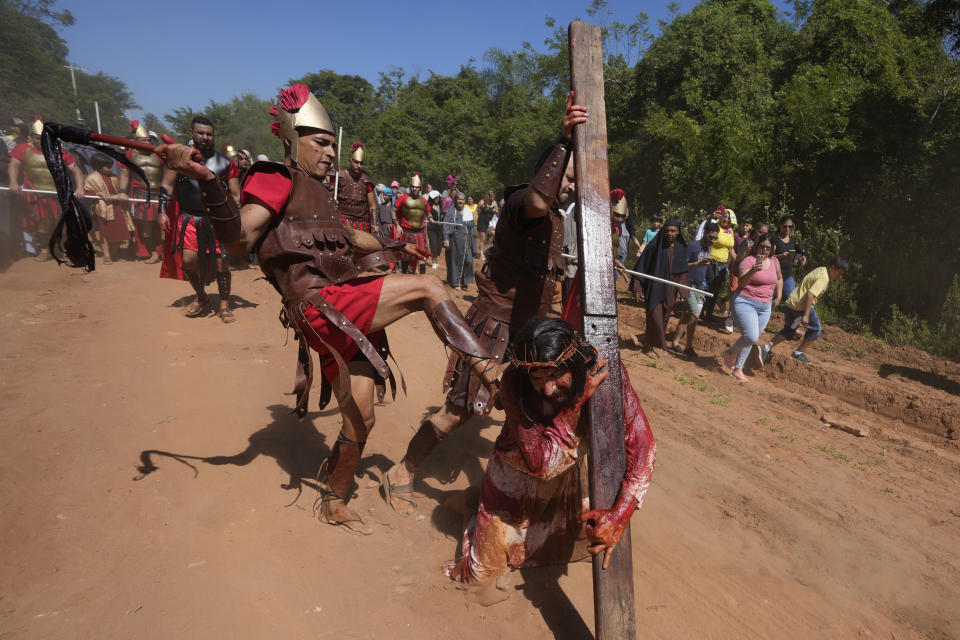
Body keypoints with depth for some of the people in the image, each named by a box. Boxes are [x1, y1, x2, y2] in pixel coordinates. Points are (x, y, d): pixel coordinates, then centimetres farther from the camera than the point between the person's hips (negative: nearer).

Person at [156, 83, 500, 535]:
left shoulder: (318, 191, 23)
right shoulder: (276, 178, -2)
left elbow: (352, 238, 38)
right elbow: (238, 241, -16)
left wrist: (398, 245, 48)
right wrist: (206, 180, -30)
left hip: (346, 316, 8)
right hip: (321, 306, -8)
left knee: (360, 420, 12)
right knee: (427, 287, -13)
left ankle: (334, 504, 31)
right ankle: (487, 370, -5)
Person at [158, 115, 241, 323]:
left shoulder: (225, 162, 3)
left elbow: (236, 195, 4)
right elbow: (167, 185, 6)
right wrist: (162, 212, -3)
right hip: (188, 218, 1)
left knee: (221, 261, -5)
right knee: (188, 259, -7)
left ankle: (224, 305, 12)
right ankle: (201, 297, 20)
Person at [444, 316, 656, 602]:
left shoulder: (605, 370, -29)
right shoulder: (514, 383, -33)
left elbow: (642, 444, -26)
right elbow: (540, 463, -35)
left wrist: (620, 514, -37)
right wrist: (577, 401, -41)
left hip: (575, 474, 2)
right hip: (519, 477, -2)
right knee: (484, 571, 7)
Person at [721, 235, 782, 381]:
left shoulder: (774, 262, 10)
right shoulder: (748, 261, -10)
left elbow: (779, 279, 28)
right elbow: (741, 282, -22)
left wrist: (778, 296, 18)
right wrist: (753, 270, -38)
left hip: (765, 306, 6)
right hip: (746, 303, -6)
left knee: (752, 339, 7)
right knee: (751, 337, -19)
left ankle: (737, 369, 17)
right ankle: (730, 353, 10)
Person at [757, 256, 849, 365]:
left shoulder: (821, 270, 15)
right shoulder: (823, 278, -15)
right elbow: (810, 295, -26)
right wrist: (806, 315, -28)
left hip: (790, 303, 9)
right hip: (800, 306, -9)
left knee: (789, 331, 14)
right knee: (815, 329, 9)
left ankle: (766, 348, -2)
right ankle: (799, 353, 15)